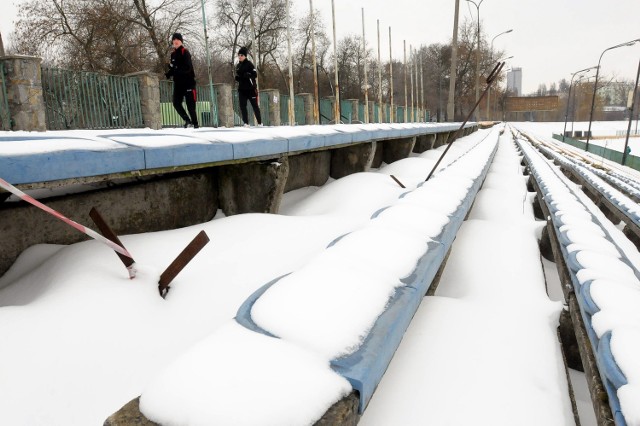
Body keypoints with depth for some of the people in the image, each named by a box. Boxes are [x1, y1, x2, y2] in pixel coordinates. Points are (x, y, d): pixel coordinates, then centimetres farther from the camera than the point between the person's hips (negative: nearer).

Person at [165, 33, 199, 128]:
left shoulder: (185, 52, -8)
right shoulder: (173, 53, 13)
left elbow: (187, 68, -20)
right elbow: (173, 69, 18)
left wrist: (175, 67, -28)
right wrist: (168, 74, -1)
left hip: (188, 82, -7)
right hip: (178, 83, 7)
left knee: (190, 104, -5)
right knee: (176, 103, -1)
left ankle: (195, 123, 7)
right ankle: (187, 120, 13)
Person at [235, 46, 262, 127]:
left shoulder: (249, 64, -4)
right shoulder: (238, 66, 15)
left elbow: (255, 74, -11)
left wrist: (248, 75, -29)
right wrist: (237, 78, 3)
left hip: (251, 88, -6)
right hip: (242, 89, 6)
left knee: (255, 105, -1)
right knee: (242, 106, -1)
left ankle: (260, 122, 8)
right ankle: (246, 123, 4)